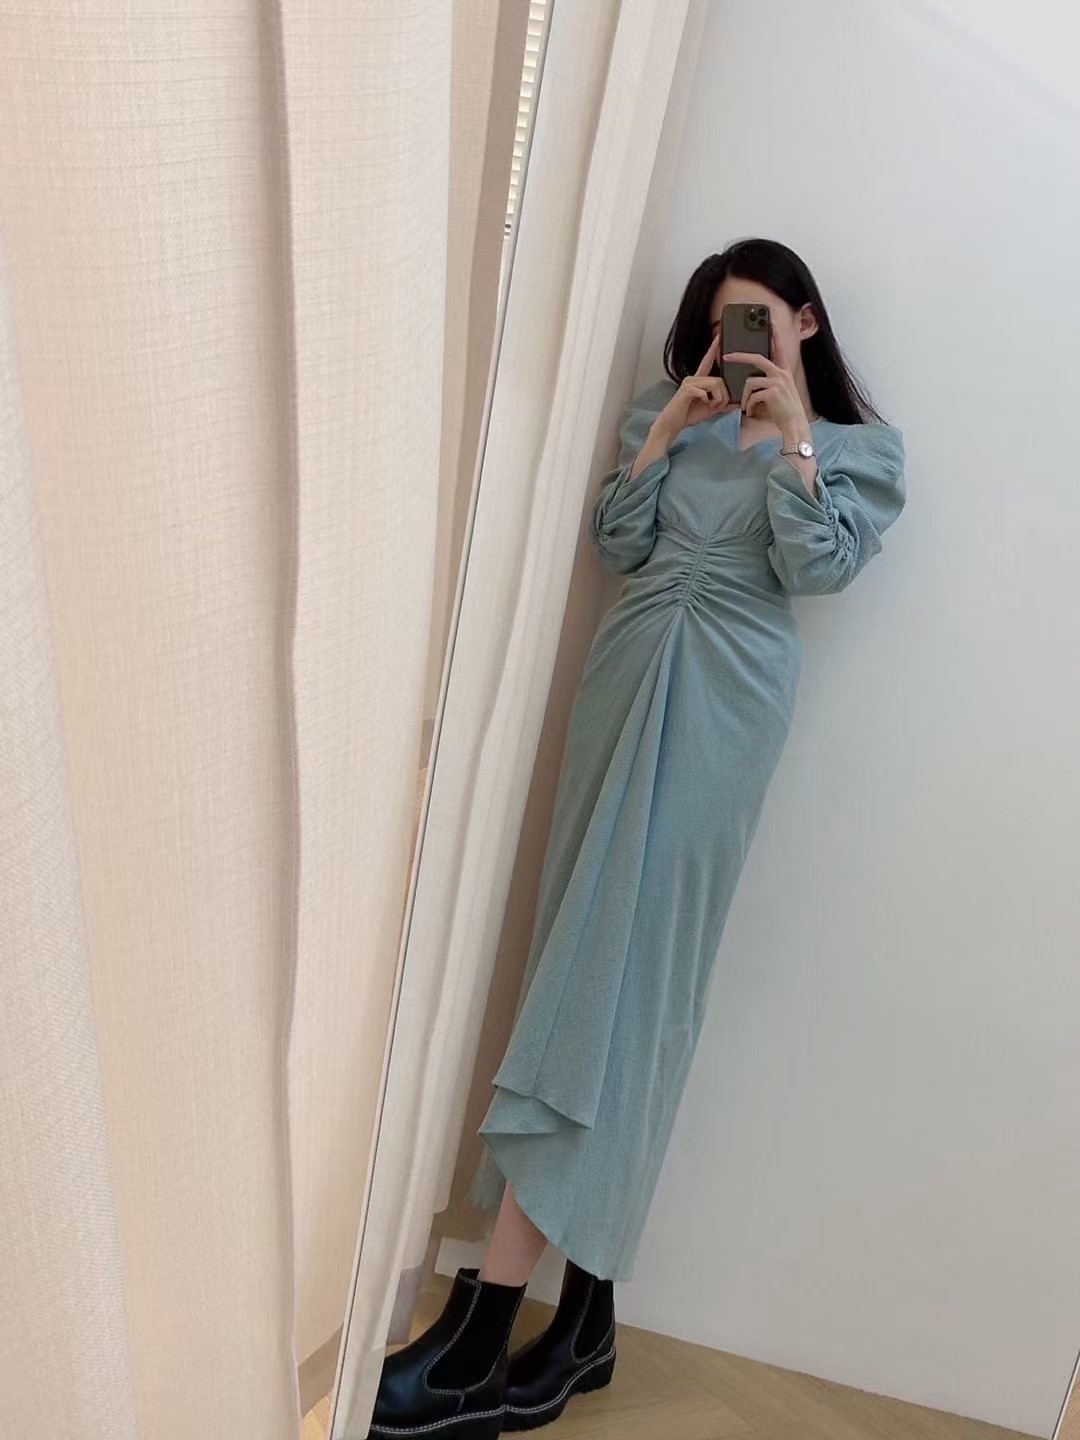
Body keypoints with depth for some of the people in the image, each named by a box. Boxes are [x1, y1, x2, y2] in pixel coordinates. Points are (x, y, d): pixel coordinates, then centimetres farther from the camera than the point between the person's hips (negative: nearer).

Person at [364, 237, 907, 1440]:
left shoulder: (859, 444, 12)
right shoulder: (666, 410, 21)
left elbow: (816, 567, -3)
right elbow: (615, 545, 10)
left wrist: (789, 435, -4)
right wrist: (666, 432, 3)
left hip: (724, 695, -4)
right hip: (627, 672, 5)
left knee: (626, 948, -14)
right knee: (593, 943, -2)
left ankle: (486, 1320, -11)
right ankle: (581, 1315, 5)